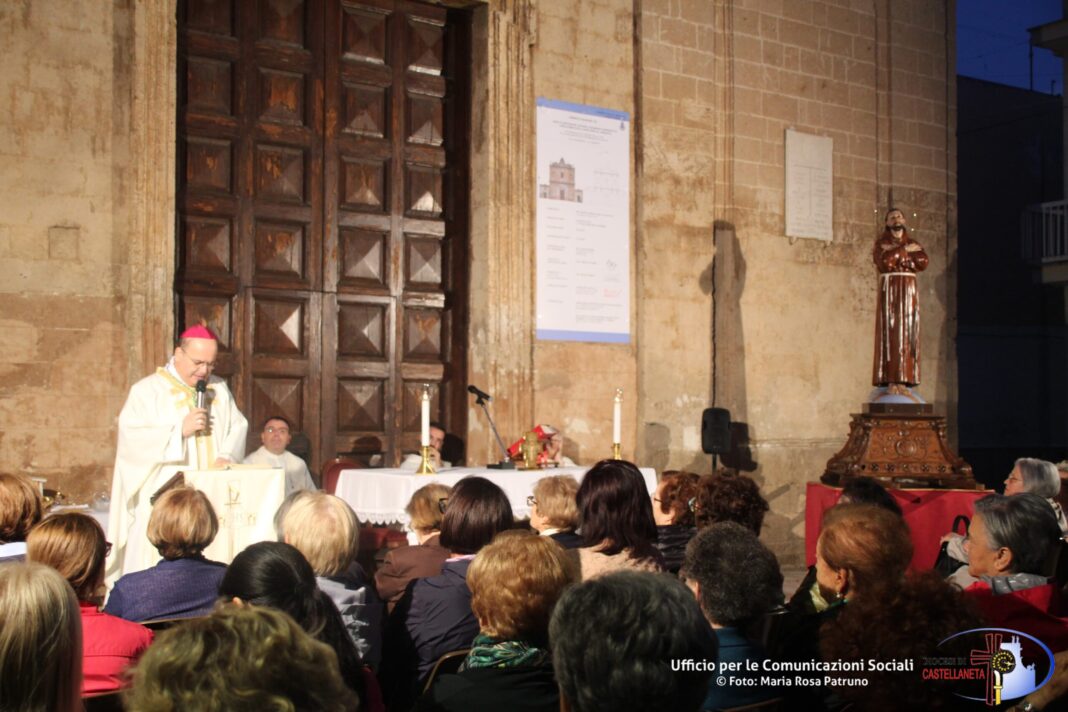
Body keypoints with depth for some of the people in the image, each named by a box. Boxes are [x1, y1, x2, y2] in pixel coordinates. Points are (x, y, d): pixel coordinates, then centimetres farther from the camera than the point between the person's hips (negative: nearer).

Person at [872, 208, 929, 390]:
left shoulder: (912, 243, 15)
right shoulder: (881, 242, 4)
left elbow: (923, 263, -4)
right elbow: (884, 261, -17)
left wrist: (895, 252, -8)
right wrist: (905, 250, -8)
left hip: (909, 290, 4)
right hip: (889, 288, -4)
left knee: (908, 333, -2)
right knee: (889, 332, -11)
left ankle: (903, 379, -2)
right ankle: (890, 380, -13)